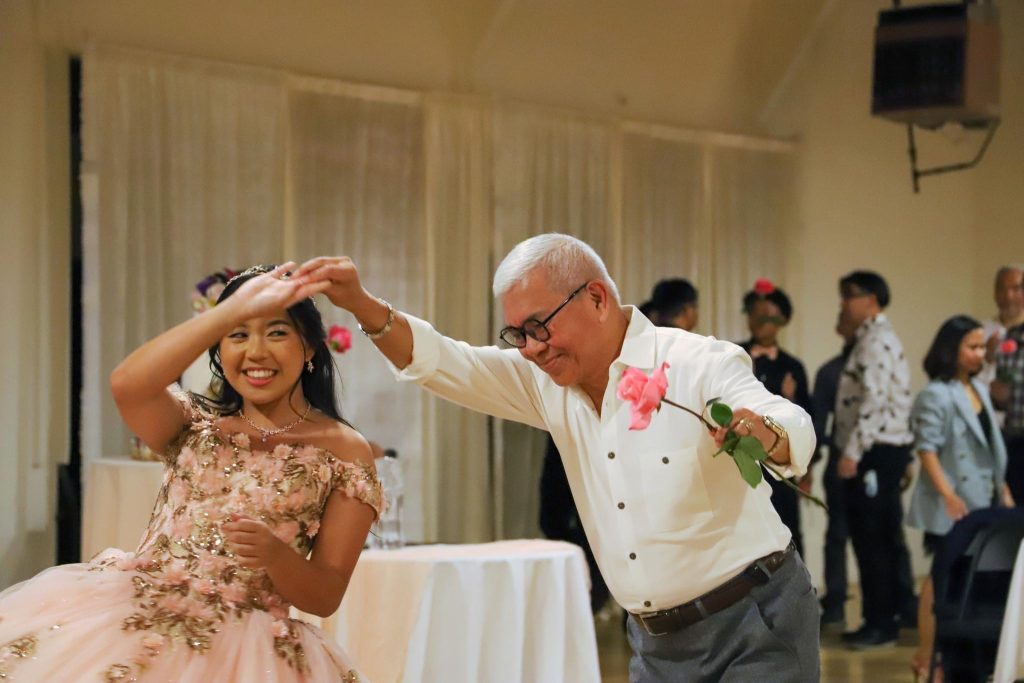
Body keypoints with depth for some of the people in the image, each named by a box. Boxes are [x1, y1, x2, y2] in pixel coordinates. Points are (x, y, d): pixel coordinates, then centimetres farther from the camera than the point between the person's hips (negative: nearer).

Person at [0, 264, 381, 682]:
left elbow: (326, 597, 0)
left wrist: (275, 554, -22)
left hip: (244, 649, -3)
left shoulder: (345, 451, 4)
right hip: (129, 623, 3)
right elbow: (126, 385, -14)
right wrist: (235, 309, -20)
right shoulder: (196, 424, 11)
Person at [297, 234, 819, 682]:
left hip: (757, 623, -6)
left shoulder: (702, 365, -15)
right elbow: (444, 363, -3)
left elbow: (795, 433, -30)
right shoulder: (548, 383, 4)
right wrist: (362, 305, -21)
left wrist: (762, 434, -54)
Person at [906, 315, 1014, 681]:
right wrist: (948, 495, -25)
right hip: (953, 507, -8)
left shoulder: (979, 389, 14)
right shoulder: (935, 395, -12)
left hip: (983, 501, 8)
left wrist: (1003, 489, 19)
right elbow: (927, 450, -18)